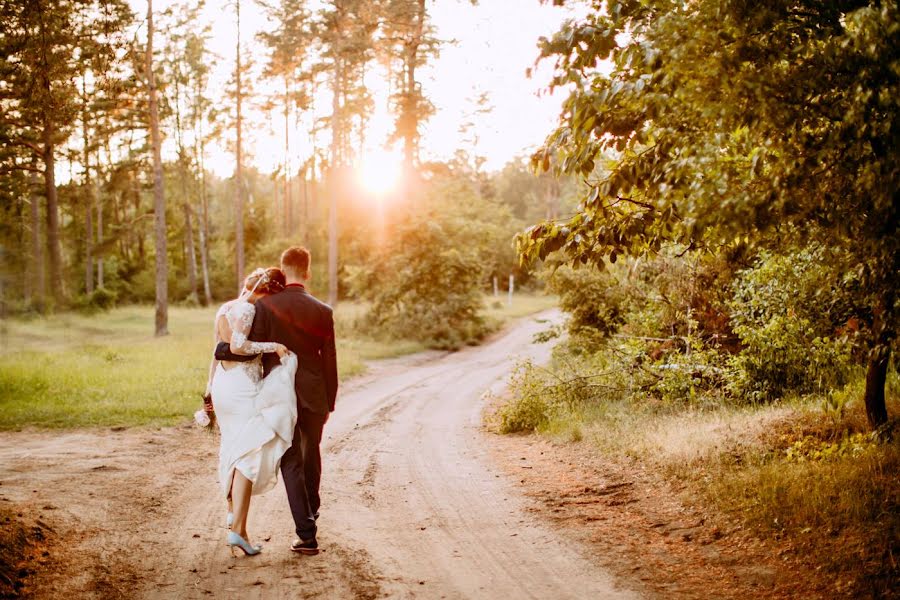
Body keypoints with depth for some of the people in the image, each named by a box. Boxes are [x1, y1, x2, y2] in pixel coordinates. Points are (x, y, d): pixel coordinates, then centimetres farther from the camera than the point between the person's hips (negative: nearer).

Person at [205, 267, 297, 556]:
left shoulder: (224, 309, 14)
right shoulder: (247, 309, -13)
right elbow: (238, 346, -25)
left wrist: (210, 387, 23)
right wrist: (273, 346, -17)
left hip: (223, 384, 9)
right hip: (243, 386, -9)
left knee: (232, 449, 22)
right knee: (248, 454, -7)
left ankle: (233, 511, 34)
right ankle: (238, 530, -10)